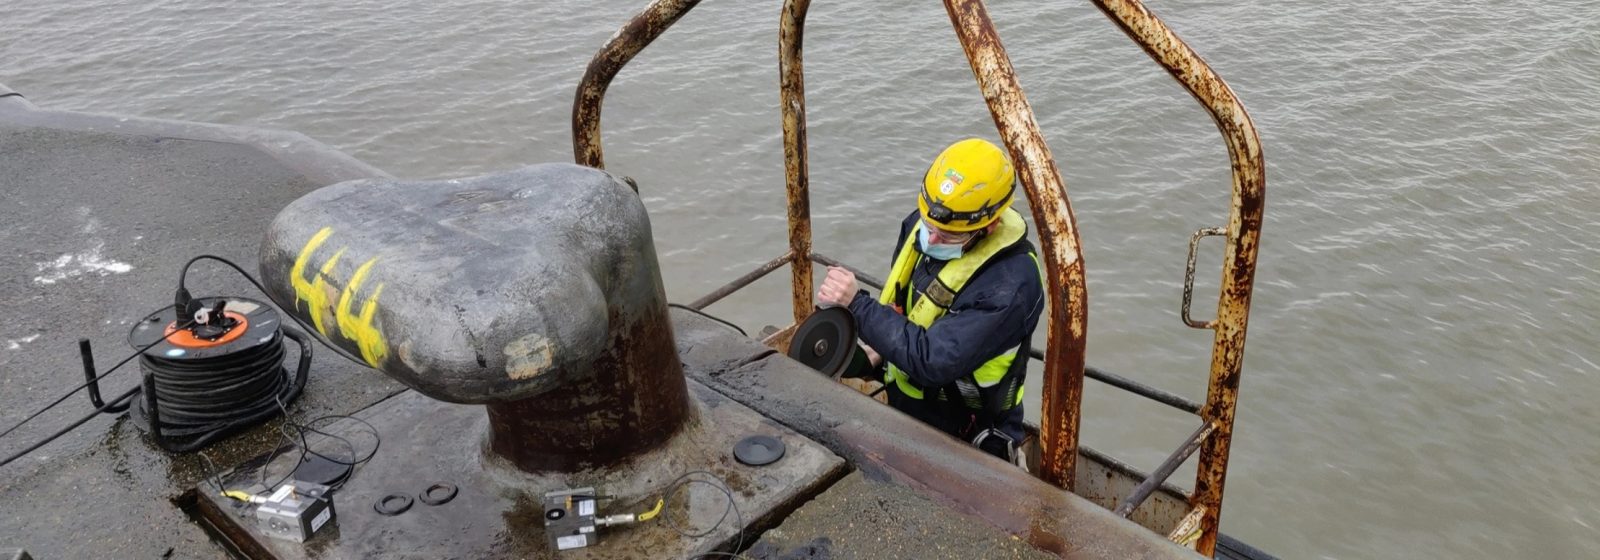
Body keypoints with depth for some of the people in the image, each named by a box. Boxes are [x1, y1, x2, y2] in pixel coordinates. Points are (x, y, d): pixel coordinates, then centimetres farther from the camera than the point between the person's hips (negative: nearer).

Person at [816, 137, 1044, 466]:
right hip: (901, 410, 7)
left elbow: (932, 361, -30)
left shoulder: (1010, 284, -28)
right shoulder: (922, 224, -4)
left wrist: (857, 303, -27)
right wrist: (880, 346, 4)